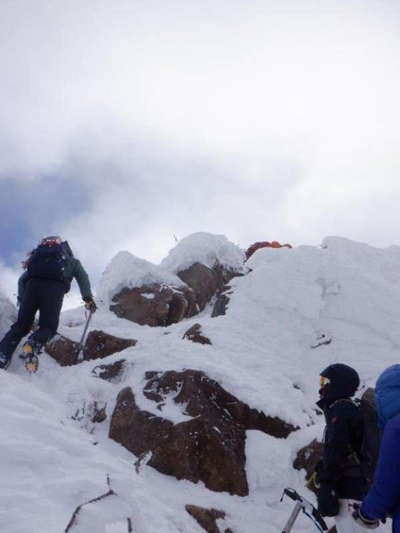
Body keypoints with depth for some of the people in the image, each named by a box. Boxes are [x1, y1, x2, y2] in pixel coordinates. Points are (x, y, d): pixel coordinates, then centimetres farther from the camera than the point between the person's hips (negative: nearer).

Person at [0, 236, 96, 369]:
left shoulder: (38, 258, 41)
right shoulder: (72, 262, 35)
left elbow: (22, 279, 31)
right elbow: (83, 278, 17)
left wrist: (21, 300, 30)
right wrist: (88, 298, 15)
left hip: (32, 283, 3)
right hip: (54, 286, -3)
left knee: (21, 325, 6)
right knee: (48, 326, 2)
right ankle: (33, 344, -29)